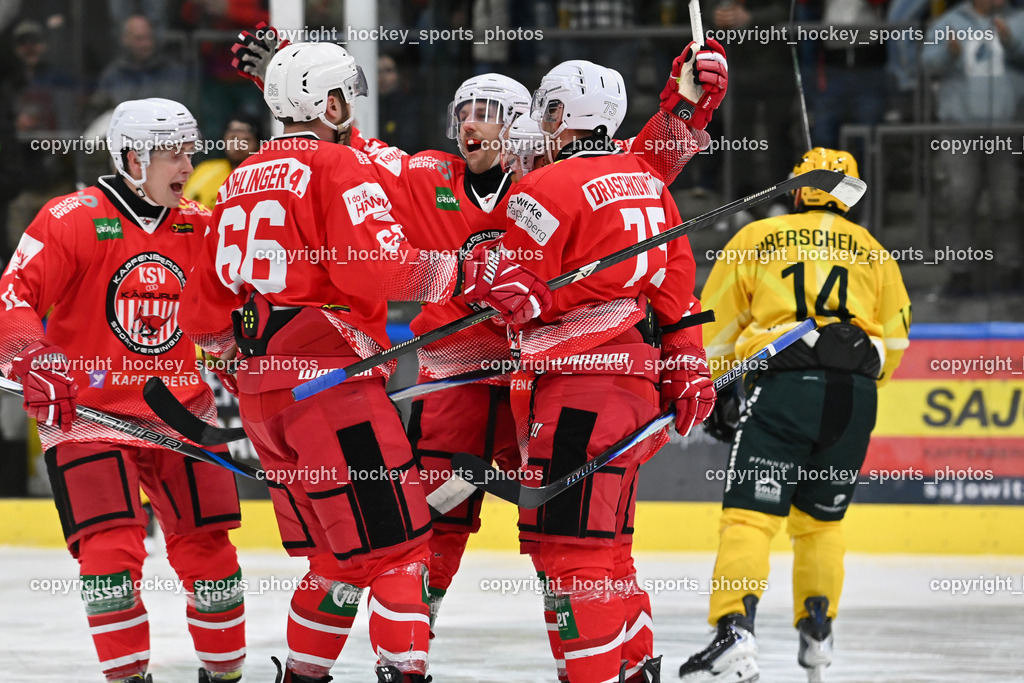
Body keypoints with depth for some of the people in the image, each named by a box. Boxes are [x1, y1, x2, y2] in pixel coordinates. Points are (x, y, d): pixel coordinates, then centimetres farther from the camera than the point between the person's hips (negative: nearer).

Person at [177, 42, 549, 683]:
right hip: (331, 380, -8)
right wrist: (472, 273, -18)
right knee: (396, 542, -6)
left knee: (338, 555, 16)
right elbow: (376, 265, -23)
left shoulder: (242, 181, 18)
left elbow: (204, 315, 20)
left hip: (261, 390, 8)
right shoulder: (340, 166, -6)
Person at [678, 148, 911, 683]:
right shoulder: (873, 252, 21)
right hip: (856, 397, 3)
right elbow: (894, 341, 25)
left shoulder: (755, 239, 13)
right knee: (821, 520, 21)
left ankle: (735, 634, -24)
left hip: (783, 388, -3)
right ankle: (817, 635, 22)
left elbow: (714, 325, 14)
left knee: (749, 514, -8)